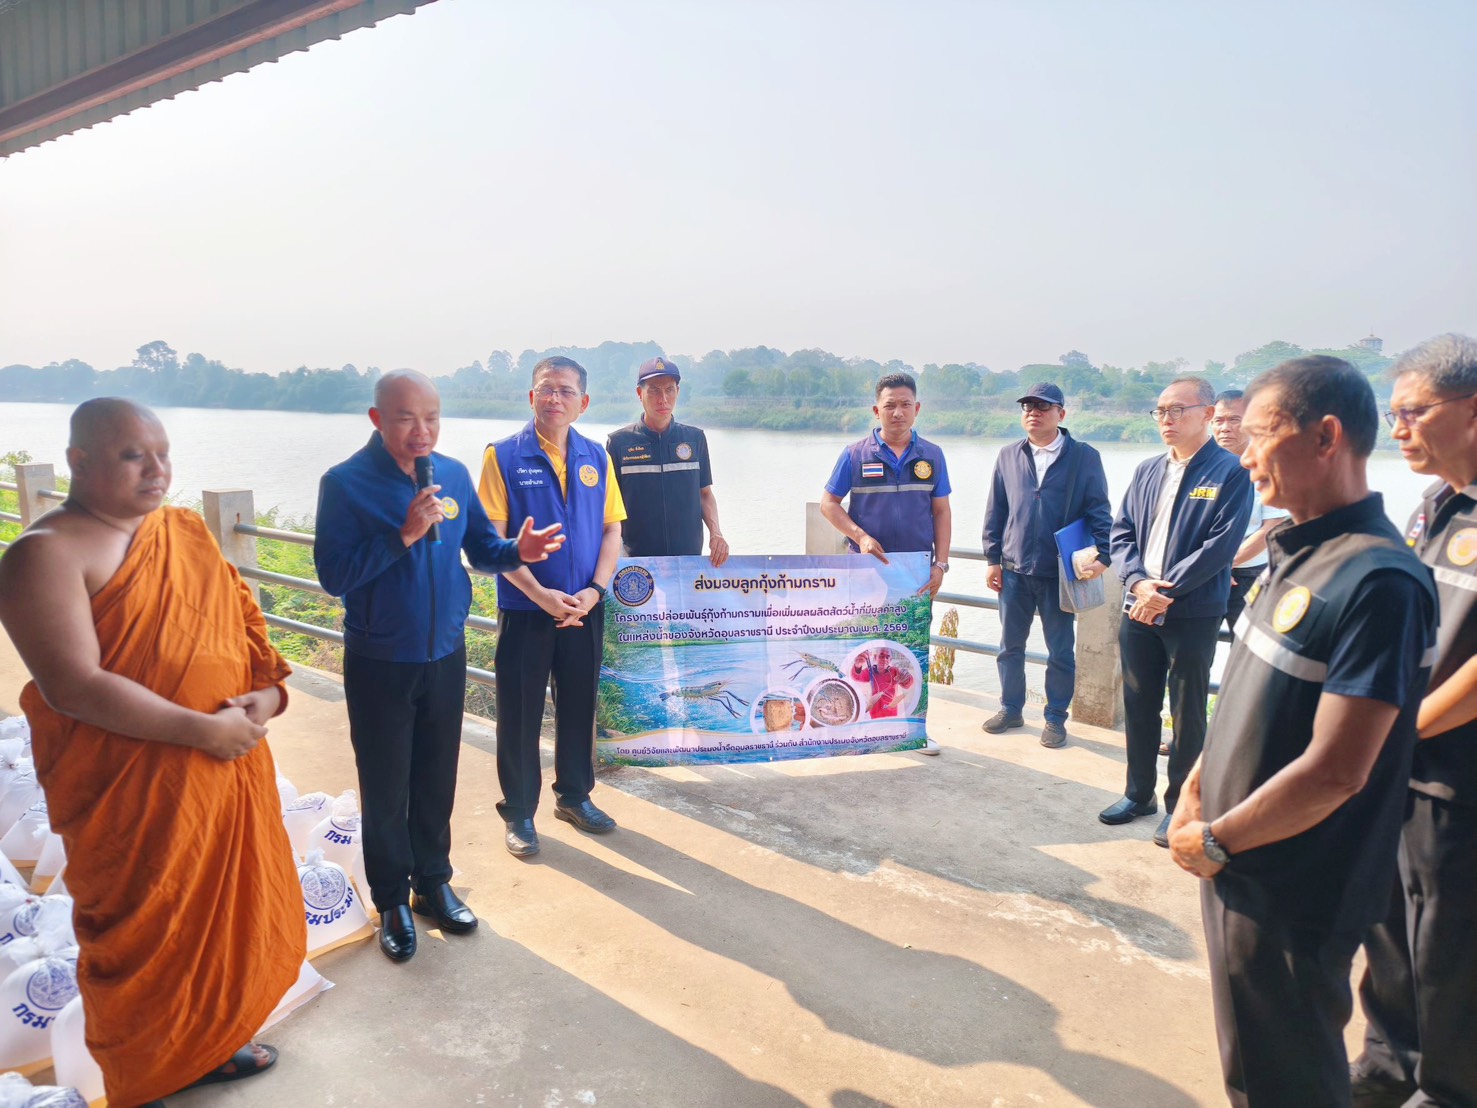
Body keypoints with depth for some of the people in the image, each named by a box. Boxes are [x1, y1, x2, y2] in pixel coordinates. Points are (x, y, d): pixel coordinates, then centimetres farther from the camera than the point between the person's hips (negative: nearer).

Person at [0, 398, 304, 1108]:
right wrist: (204, 729, -22)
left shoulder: (186, 531, 6)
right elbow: (73, 686, -23)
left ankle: (206, 1045, 43)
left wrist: (268, 691, -8)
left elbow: (242, 618, 10)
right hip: (130, 791, -6)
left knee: (224, 912, 20)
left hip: (228, 773, 7)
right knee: (144, 937, 11)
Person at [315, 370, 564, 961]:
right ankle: (392, 901, 27)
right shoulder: (346, 483, -12)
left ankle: (433, 882, 34)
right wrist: (404, 534, -27)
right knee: (385, 787, 9)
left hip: (445, 655, 4)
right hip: (380, 663, -4)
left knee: (437, 779, 16)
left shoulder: (454, 474, 1)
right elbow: (334, 574, -19)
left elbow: (481, 548, 4)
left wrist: (517, 551, -17)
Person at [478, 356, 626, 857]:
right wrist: (541, 594, -17)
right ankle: (519, 812, 22)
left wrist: (594, 591, -9)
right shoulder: (504, 456, -7)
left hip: (586, 609, 4)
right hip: (525, 609, -3)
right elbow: (493, 537, -10)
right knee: (520, 714, 6)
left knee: (579, 706, 15)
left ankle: (574, 796, 34)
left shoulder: (596, 458, 4)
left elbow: (611, 530, 5)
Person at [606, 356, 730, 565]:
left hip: (690, 556, 2)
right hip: (636, 560, -2)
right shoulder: (618, 442, 0)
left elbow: (705, 493, 13)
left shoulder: (696, 438, 7)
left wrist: (715, 532, -4)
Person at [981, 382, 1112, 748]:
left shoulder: (1085, 457, -1)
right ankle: (1010, 709, 27)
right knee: (1010, 645, 12)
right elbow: (995, 511, 9)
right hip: (1014, 570, 3)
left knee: (1061, 650, 7)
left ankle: (1055, 718, 21)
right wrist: (993, 558, 5)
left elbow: (1099, 511, -2)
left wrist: (1103, 555, -14)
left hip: (1060, 572, -2)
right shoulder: (1008, 457, 7)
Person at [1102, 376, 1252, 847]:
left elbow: (1220, 546, -15)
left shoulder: (1230, 473, -7)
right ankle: (1139, 793, 29)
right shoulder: (1147, 471, 11)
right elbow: (1122, 532, 7)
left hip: (1193, 614, -5)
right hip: (1139, 610, 5)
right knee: (1138, 705, 13)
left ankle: (1180, 805, 20)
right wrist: (1138, 582, -10)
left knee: (1187, 712, 6)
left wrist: (1166, 590, -17)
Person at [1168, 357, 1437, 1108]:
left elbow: (1333, 773, -25)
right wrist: (1196, 789, 4)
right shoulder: (1296, 554, 5)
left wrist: (1214, 841, -14)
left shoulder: (1379, 581, -24)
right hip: (1240, 869, 8)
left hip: (1293, 896, -8)